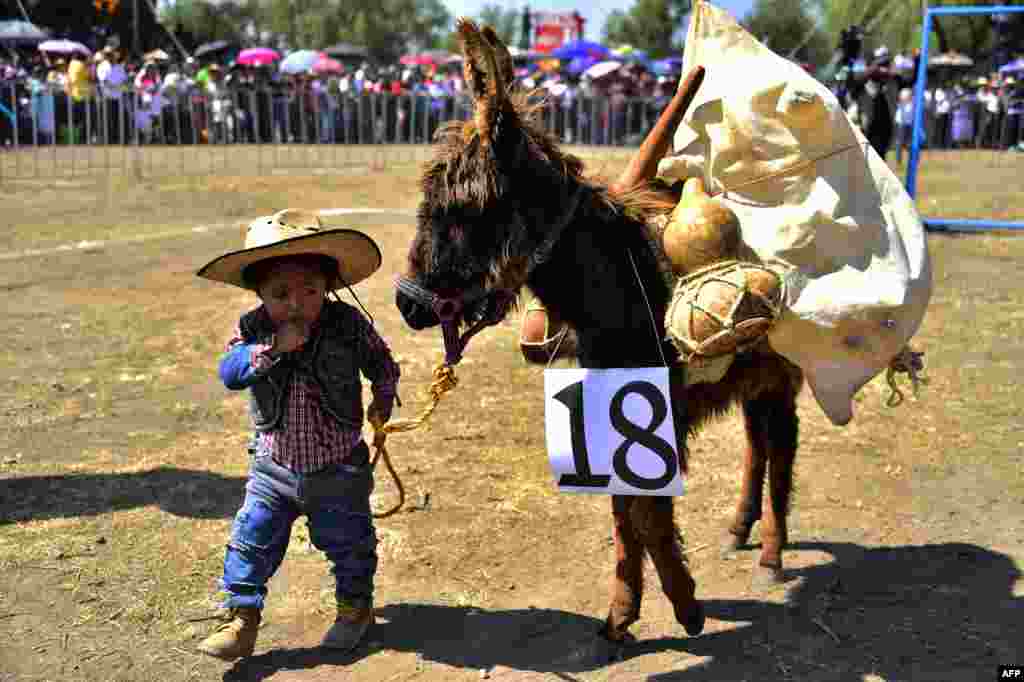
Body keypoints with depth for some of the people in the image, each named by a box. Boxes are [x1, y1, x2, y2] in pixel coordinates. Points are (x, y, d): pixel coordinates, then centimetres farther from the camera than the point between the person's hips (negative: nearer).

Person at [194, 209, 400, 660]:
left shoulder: (349, 326, -13)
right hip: (274, 467, 1)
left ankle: (355, 606, 39)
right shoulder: (253, 330, -11)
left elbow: (382, 363, 4)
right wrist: (273, 347, -37)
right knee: (252, 544, 3)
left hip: (338, 469, -1)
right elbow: (228, 373, -26)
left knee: (349, 544, 15)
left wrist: (383, 399, -10)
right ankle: (242, 619, 18)